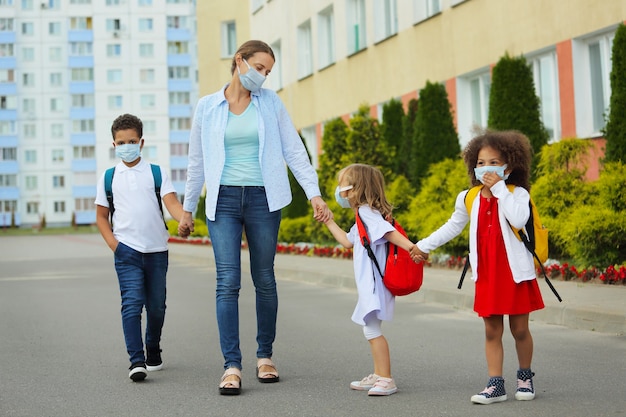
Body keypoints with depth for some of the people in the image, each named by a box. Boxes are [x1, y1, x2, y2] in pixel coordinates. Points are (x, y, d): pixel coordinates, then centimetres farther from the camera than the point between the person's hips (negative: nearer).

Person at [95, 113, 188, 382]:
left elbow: (171, 202, -8)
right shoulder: (109, 177, 6)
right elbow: (101, 215, 12)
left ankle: (153, 353, 31)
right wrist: (112, 242, -3)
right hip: (126, 249, -1)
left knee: (156, 306, 11)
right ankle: (136, 361, -15)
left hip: (157, 249, 1)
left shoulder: (156, 173, 4)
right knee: (132, 304, -14)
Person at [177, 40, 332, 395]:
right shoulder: (208, 107, 6)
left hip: (263, 199, 1)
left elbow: (294, 151, 5)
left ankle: (265, 356, 21)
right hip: (224, 200, -1)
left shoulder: (271, 103, 6)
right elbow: (197, 161, 13)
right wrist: (188, 208, 15)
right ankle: (232, 366, -8)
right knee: (228, 281, -9)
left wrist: (314, 193, -4)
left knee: (265, 279, 7)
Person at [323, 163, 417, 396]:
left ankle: (386, 379, -8)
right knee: (370, 329, 16)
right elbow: (348, 242, 26)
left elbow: (389, 232, -26)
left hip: (374, 282, -11)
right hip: (368, 283, 11)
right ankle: (378, 376, 24)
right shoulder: (363, 215, 17)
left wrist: (411, 248, -37)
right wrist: (329, 222, 30)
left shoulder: (367, 213, -13)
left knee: (371, 329, -11)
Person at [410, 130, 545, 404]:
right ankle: (495, 384, 10)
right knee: (492, 331, 5)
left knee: (520, 329, 7)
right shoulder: (469, 198, 4)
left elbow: (518, 220, -27)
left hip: (515, 273, -3)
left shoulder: (517, 194, -7)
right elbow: (452, 227, 17)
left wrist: (500, 189, -22)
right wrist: (424, 246, 19)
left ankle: (525, 376, 28)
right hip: (486, 275, 3)